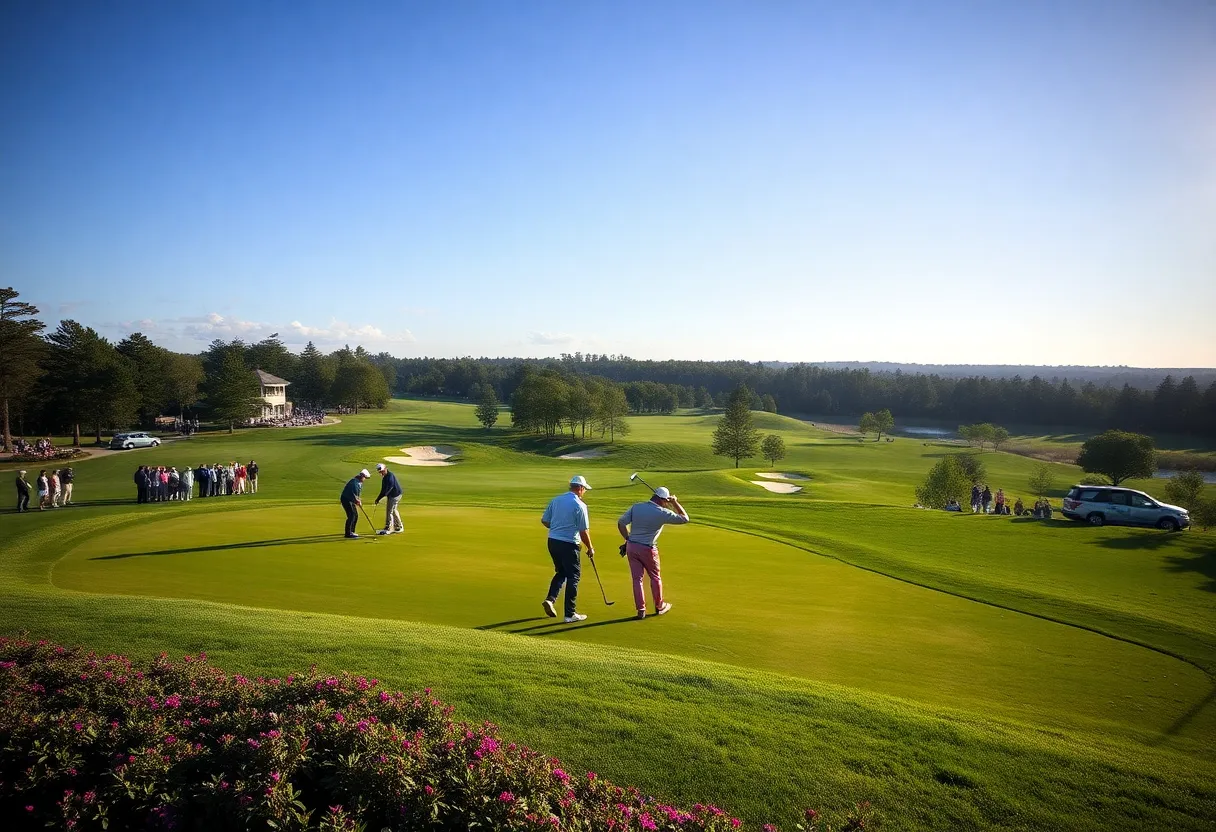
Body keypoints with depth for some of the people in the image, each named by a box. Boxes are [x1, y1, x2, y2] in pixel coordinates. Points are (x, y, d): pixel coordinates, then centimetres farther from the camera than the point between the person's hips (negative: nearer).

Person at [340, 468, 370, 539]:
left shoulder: (360, 482, 11)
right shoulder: (354, 482, -21)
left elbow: (358, 493, 17)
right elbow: (353, 494, -25)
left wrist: (358, 500, 2)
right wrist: (357, 501, -14)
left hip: (351, 500, 10)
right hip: (346, 499, -10)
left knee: (355, 515, 10)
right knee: (351, 515, -14)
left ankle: (351, 532, 18)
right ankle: (348, 533, -11)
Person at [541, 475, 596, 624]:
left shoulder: (555, 500, 5)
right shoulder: (579, 505, -13)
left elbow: (544, 520, 11)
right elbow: (584, 531, -11)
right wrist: (590, 549, 2)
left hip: (552, 541, 6)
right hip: (568, 544, -6)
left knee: (561, 572, 23)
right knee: (573, 576, 5)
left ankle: (550, 599, 5)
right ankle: (570, 614, 9)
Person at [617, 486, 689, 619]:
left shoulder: (636, 507, -2)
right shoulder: (663, 513, -13)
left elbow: (621, 522, -1)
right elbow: (685, 518, -3)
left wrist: (628, 539, 10)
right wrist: (675, 503, 4)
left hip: (631, 547, 4)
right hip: (647, 549, -4)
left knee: (637, 578, 10)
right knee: (655, 577, 17)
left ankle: (641, 610, 12)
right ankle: (659, 606, 31)